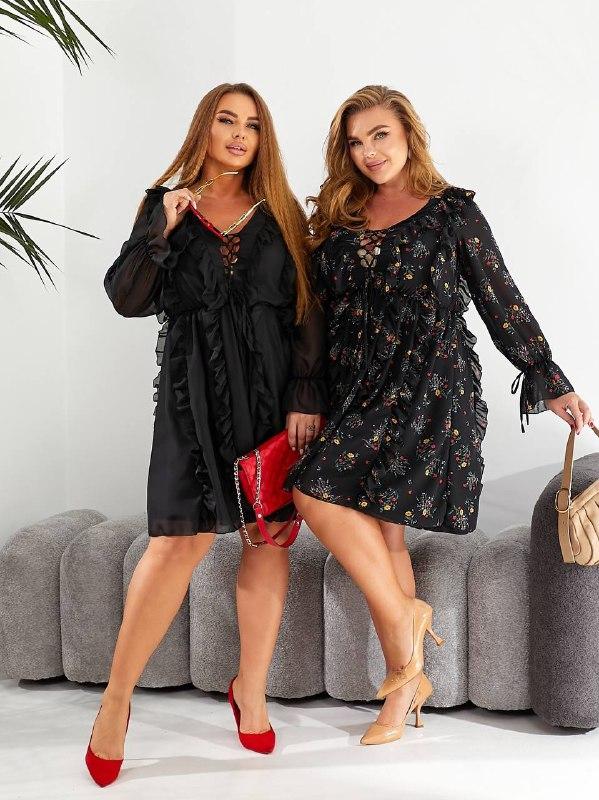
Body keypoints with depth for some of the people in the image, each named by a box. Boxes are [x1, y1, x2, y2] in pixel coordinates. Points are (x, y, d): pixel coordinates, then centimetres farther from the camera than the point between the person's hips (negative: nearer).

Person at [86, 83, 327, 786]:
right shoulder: (166, 207, 9)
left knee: (270, 537, 1)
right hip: (194, 391, -2)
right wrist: (162, 232, -12)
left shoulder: (281, 213, 10)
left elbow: (308, 312, 5)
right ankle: (116, 699, 2)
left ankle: (250, 689, 16)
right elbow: (126, 300, 0)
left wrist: (307, 396, -4)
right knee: (181, 538, -10)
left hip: (275, 389, 2)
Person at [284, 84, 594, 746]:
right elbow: (319, 310, 15)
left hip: (430, 386, -5)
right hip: (357, 389, 5)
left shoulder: (453, 211, 2)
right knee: (376, 525, 1)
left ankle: (404, 612, -3)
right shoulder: (339, 218, 14)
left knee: (318, 489, -21)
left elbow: (502, 301, 3)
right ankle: (406, 684, 11)